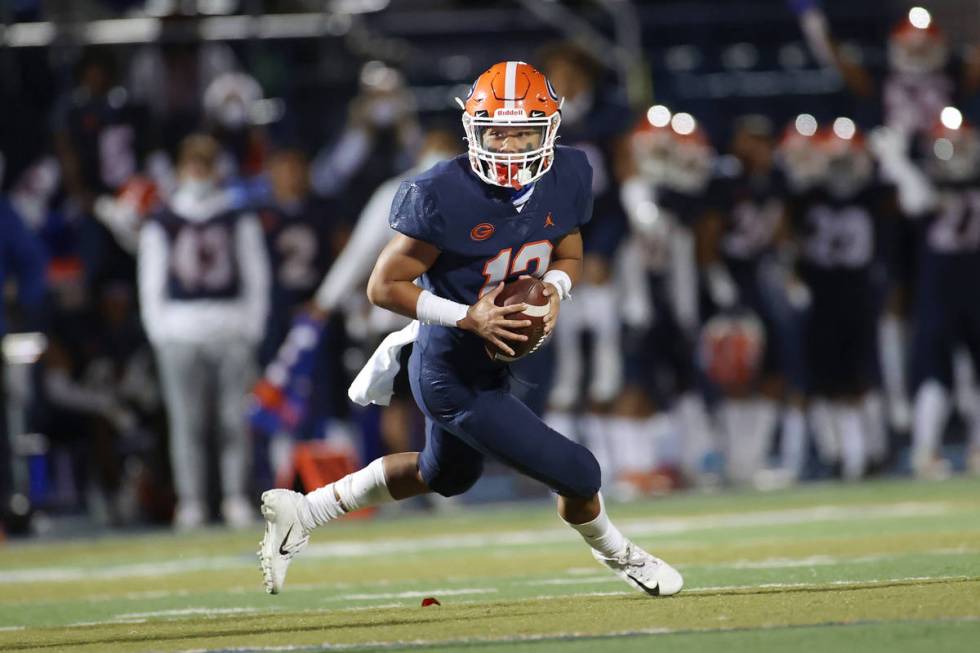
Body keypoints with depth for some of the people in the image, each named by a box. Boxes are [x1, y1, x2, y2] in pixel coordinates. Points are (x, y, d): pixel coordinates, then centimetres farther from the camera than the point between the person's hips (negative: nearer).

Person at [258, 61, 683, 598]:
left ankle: (303, 512, 43)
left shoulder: (566, 178, -7)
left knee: (444, 476, 32)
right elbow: (384, 286, -20)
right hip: (455, 381, -8)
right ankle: (616, 554, 33)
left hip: (495, 365, 8)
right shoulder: (443, 197, -27)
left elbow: (568, 257, 10)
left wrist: (554, 288, -13)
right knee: (578, 476, -2)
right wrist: (468, 317, -29)